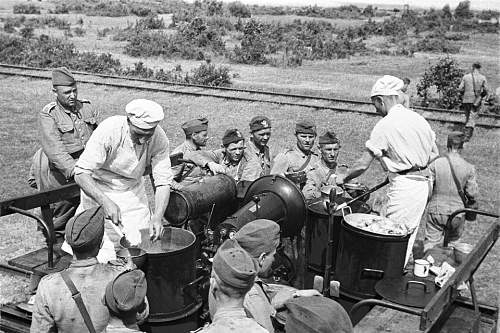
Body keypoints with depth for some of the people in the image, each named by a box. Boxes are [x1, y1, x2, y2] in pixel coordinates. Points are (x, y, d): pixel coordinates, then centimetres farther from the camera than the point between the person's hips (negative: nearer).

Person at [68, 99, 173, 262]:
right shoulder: (108, 130, -31)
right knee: (108, 254, -11)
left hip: (133, 190, 4)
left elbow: (163, 182, -18)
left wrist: (157, 216, -33)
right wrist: (106, 202, -43)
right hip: (99, 189, -4)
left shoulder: (159, 139, -20)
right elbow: (81, 174, -30)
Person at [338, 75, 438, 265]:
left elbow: (363, 165, -12)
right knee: (408, 238, 16)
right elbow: (434, 154, 15)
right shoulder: (418, 118, 8)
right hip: (423, 183, 8)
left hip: (404, 186, -8)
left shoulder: (385, 125, -13)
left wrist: (344, 179, 2)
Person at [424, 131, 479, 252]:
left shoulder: (436, 164, -9)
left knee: (430, 242, 4)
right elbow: (472, 193, -6)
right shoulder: (469, 168, -7)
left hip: (436, 211, -1)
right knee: (454, 241, 21)